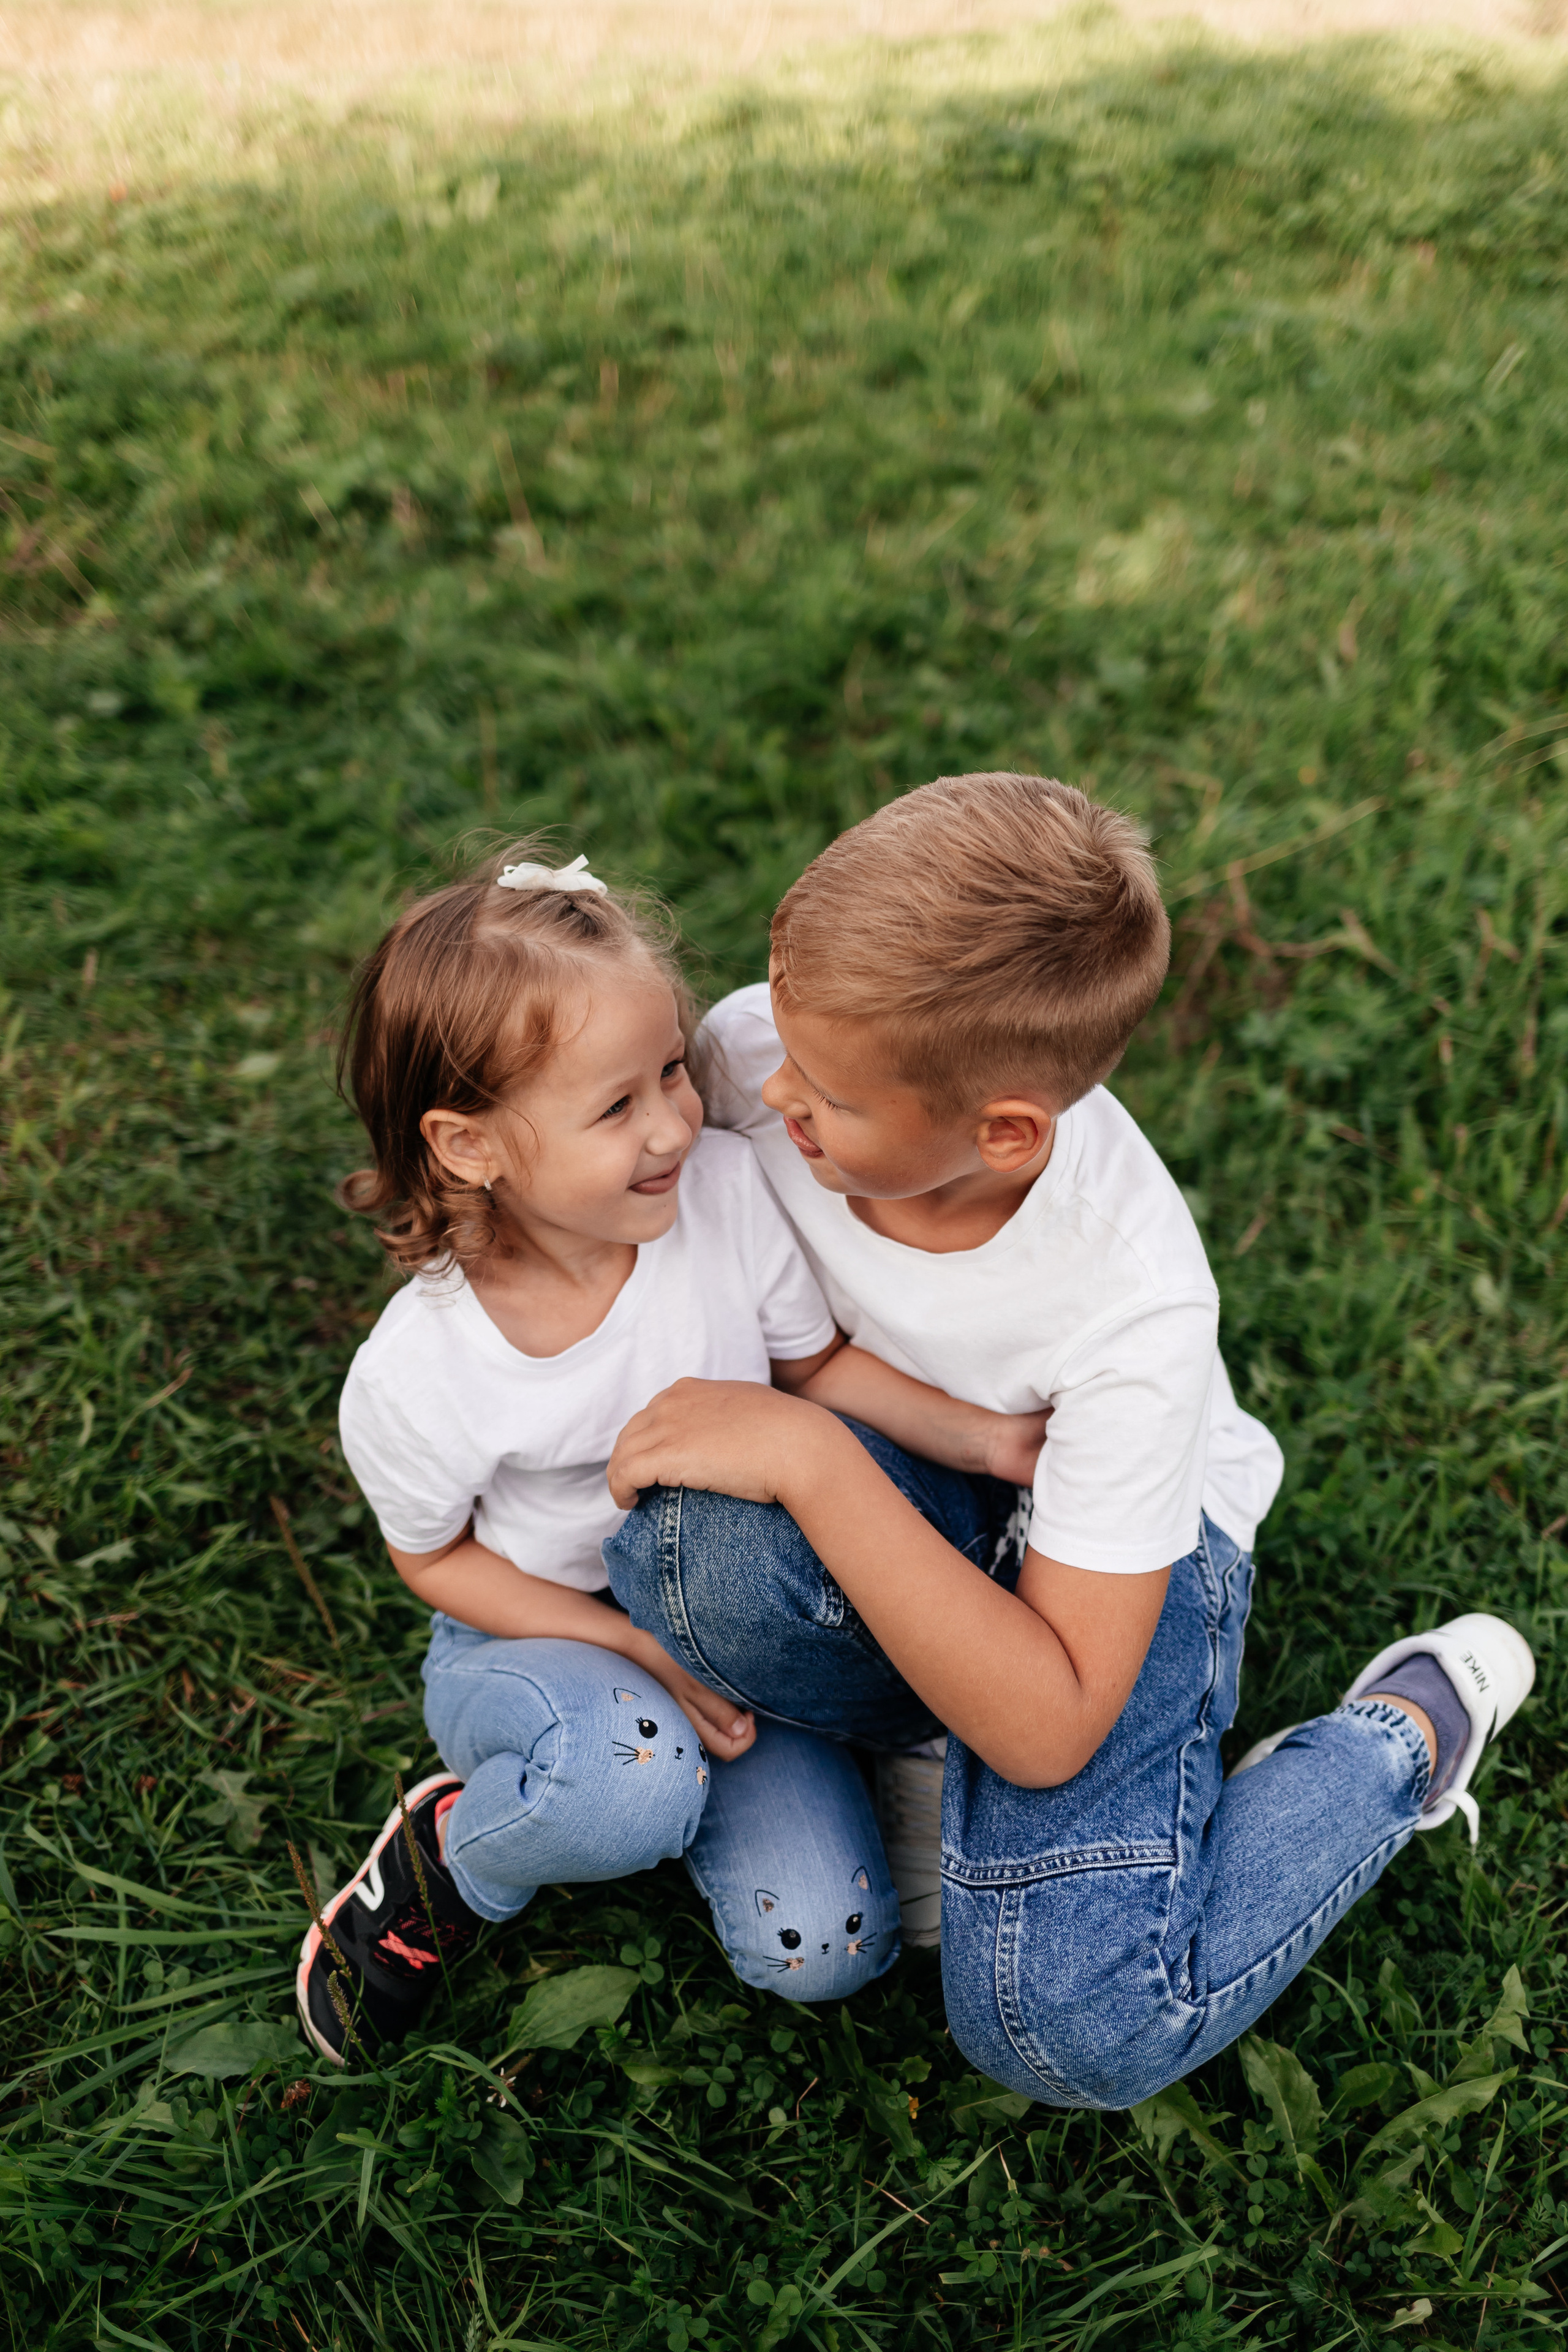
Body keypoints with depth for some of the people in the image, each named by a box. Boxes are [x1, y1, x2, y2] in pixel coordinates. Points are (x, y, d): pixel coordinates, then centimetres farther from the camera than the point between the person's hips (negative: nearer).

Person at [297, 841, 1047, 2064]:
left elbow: (817, 1358, -4)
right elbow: (439, 1559, -9)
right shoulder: (415, 1381, -27)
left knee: (824, 1947, -11)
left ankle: (644, 1781, 16)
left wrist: (978, 1433, -19)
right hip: (532, 1638, -3)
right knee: (633, 1783, -39)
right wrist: (643, 1652, -19)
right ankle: (448, 1854, -4)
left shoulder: (727, 1186, -21)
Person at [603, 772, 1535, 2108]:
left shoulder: (1138, 1312, -35)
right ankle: (925, 1713, -2)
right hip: (883, 1467, 4)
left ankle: (1404, 1734, 3)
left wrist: (814, 1457, -38)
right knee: (689, 1543, -36)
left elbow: (1049, 1730, -33)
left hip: (1127, 1540, -3)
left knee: (1075, 2030, -24)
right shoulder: (759, 1048, -24)